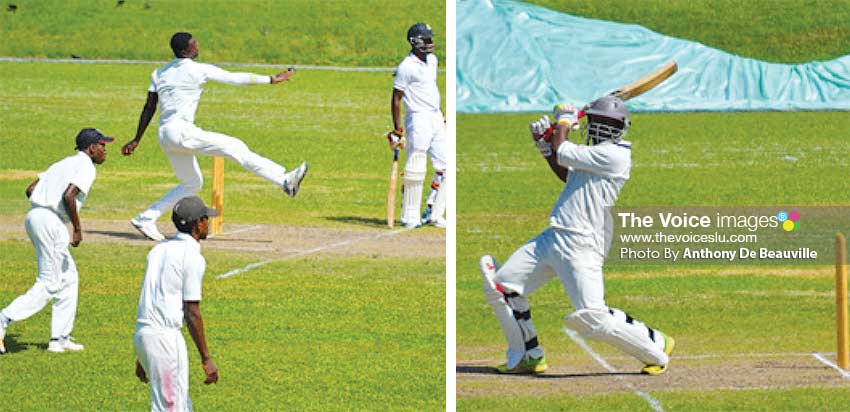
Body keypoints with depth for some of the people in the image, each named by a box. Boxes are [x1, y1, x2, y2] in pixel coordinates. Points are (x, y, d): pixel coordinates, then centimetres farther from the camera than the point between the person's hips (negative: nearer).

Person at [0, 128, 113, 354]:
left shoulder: (63, 164, 22)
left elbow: (30, 189, 19)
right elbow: (68, 196, -21)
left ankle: (60, 338, 17)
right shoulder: (86, 167, -6)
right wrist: (78, 229, -14)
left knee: (69, 278, 17)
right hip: (51, 223, -10)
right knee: (49, 284, -5)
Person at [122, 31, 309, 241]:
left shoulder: (159, 73, 14)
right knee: (236, 147, -9)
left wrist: (137, 140, 19)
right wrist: (272, 79, 6)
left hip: (164, 136, 8)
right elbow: (236, 78, -2)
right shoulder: (198, 69, -5)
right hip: (181, 131, -8)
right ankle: (284, 180, -19)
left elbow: (149, 108, 14)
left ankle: (146, 219, 16)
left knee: (192, 183, 20)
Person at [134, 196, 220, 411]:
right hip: (165, 336, -9)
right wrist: (206, 358, -8)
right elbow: (192, 313, -12)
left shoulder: (159, 250, 16)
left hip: (142, 335, 9)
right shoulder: (192, 257, -9)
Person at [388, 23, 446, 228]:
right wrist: (397, 130, -13)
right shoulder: (406, 67, -12)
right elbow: (396, 98, -10)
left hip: (436, 117, 8)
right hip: (418, 119, -8)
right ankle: (410, 217, -1)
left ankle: (433, 214, 12)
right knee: (416, 168, -7)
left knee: (444, 168, 5)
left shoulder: (432, 60, 13)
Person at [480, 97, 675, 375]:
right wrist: (544, 146, 21)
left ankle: (657, 345, 2)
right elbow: (567, 175, 32)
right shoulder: (598, 154, 17)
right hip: (552, 237, 10)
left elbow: (562, 152, -11)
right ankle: (528, 356, 20)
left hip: (579, 245, -10)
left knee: (592, 317, -18)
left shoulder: (615, 155, -12)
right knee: (501, 285, 10)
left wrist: (564, 120, 7)